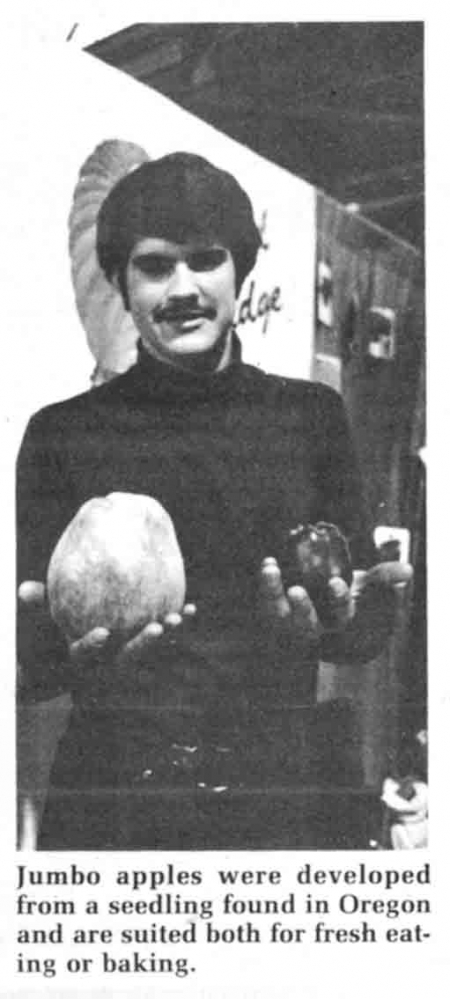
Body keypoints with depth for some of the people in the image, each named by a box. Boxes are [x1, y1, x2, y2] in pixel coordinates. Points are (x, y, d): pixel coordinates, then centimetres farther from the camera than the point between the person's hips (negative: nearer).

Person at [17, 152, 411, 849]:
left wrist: (338, 618, -19)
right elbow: (27, 664, -1)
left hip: (272, 791, 1)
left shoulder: (311, 416, 5)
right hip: (106, 800, -1)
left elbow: (371, 632, 4)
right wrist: (73, 644, -24)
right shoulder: (63, 433, 1)